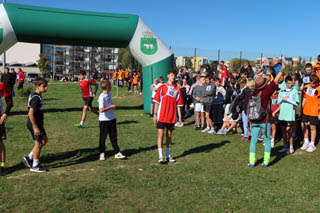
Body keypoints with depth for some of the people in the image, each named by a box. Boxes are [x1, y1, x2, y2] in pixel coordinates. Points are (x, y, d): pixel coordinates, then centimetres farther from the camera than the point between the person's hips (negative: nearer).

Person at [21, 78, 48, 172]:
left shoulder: (36, 95, 11)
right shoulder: (36, 97, -20)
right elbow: (30, 113, -25)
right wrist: (35, 127, -22)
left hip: (38, 123, 10)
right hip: (34, 124, -10)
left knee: (44, 140, 16)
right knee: (38, 143, 0)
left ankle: (28, 158, 22)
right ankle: (35, 166, 13)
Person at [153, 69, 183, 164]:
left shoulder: (177, 89, 6)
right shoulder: (162, 87, -1)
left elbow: (178, 105, 8)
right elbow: (156, 102, -1)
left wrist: (180, 117, 3)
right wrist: (155, 115, -6)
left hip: (172, 117, 3)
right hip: (161, 116, -3)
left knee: (169, 135, 10)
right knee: (161, 135, -3)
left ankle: (168, 155, 20)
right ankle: (160, 156, 0)